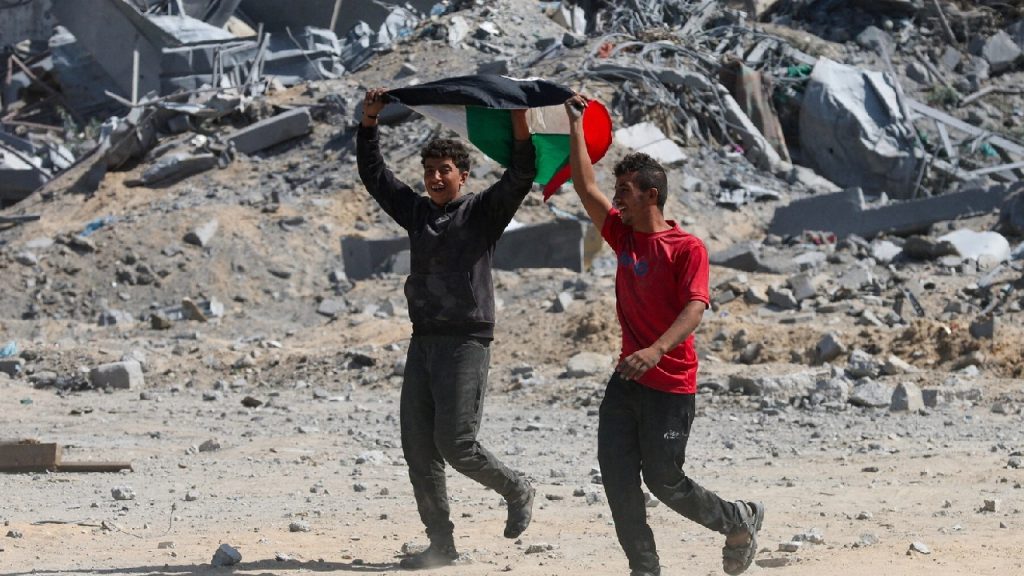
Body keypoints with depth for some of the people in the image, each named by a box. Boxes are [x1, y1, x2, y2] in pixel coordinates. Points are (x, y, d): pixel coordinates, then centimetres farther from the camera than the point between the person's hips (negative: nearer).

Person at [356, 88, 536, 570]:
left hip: (466, 341, -6)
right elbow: (373, 174, 17)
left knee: (455, 444, -10)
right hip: (423, 340, 6)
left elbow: (521, 176, -13)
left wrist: (519, 121, -23)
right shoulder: (416, 211, 15)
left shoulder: (482, 211, 0)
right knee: (418, 448, 2)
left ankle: (517, 491, 16)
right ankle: (441, 543, 9)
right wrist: (369, 122, 7)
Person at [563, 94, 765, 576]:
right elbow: (586, 187, 8)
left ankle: (739, 521, 23)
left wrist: (656, 350, -38)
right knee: (616, 475, -3)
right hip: (628, 378, 7)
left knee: (663, 481, 0)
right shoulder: (623, 235, 8)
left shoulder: (687, 248, -11)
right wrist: (575, 123, 6)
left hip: (671, 383, -7)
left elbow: (695, 308, -22)